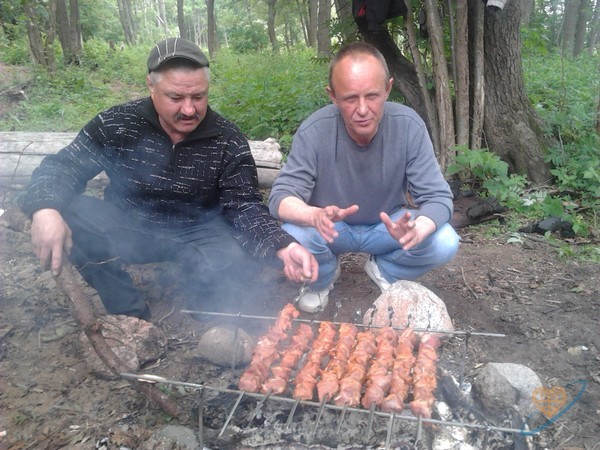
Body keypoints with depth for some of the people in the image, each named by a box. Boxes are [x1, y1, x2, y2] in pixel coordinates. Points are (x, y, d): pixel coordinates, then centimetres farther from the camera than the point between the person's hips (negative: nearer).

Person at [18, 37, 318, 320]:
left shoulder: (229, 142, -12)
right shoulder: (117, 124, -11)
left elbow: (245, 207, -15)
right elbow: (62, 166, -7)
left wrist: (282, 246, -36)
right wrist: (45, 209, -31)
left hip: (199, 235, -1)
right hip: (127, 229, 2)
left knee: (235, 264, -32)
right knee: (66, 212, -24)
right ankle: (133, 316, -10)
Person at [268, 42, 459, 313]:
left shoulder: (409, 126, -21)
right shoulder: (314, 131, -24)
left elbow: (437, 197, -20)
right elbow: (281, 197, -23)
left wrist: (416, 230, -44)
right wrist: (316, 215, -48)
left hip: (388, 226, 1)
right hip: (332, 229, -1)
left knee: (445, 244, -24)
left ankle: (384, 271, 10)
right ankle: (323, 278, 7)